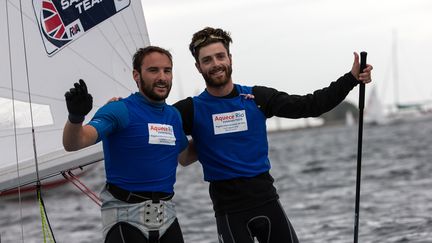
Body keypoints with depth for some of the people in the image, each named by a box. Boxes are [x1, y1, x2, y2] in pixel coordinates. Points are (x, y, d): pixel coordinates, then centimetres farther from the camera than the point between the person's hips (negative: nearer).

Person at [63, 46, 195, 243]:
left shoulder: (174, 116, 11)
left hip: (166, 214, 6)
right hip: (126, 215, -6)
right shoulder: (119, 110, -9)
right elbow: (73, 144, -23)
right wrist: (76, 117, -42)